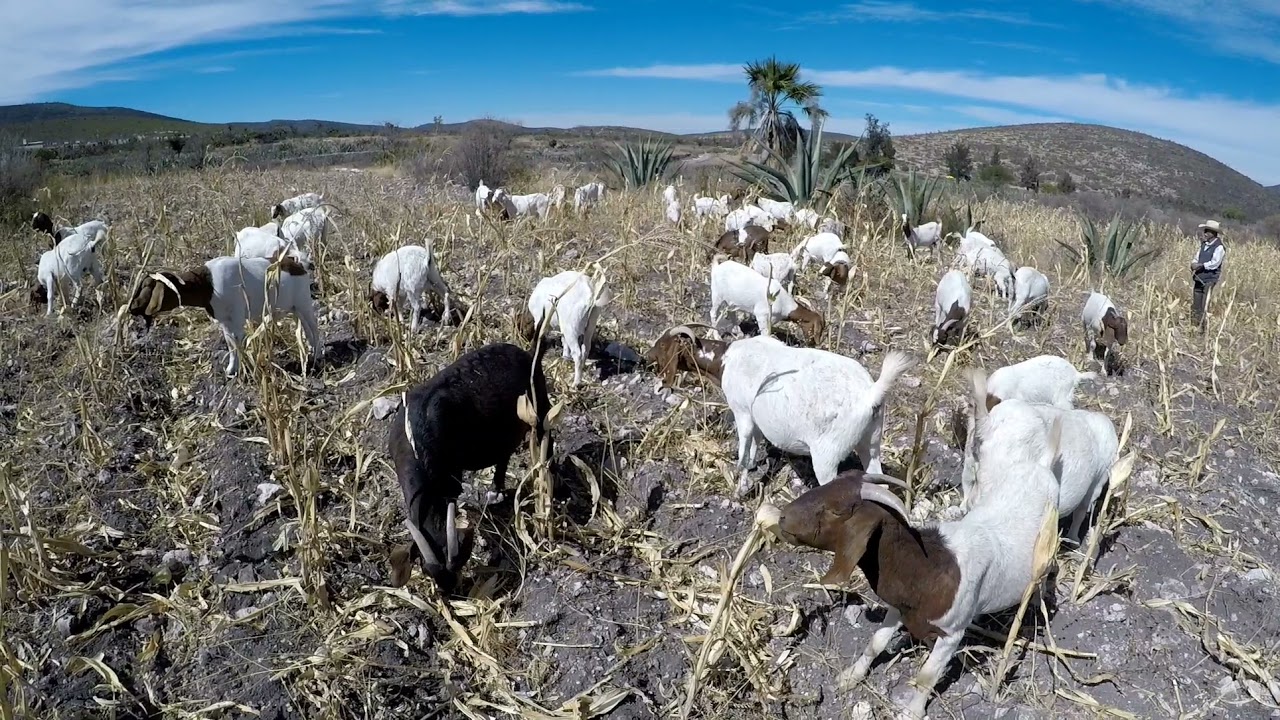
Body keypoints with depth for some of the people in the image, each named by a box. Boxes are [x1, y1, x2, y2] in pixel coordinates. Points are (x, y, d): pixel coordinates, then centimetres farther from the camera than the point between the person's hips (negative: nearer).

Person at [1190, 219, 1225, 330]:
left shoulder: (1219, 247, -8)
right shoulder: (1204, 245, 15)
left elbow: (1214, 263, -17)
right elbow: (1196, 259, 17)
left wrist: (1201, 265, -16)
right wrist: (1194, 264, -4)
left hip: (1209, 280, -7)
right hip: (1198, 278, 7)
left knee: (1204, 307, -9)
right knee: (1195, 305, 8)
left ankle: (1203, 329, -6)